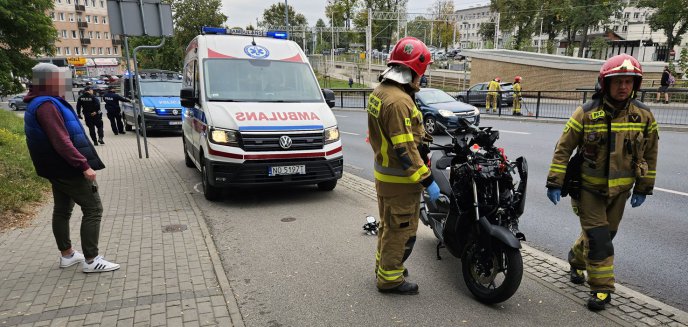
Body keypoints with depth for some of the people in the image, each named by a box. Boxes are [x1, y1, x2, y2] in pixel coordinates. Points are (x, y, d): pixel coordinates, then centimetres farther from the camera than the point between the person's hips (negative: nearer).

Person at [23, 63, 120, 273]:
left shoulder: (42, 103, 14)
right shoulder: (47, 105, -19)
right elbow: (61, 142, -27)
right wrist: (84, 164, -28)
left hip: (60, 168, 11)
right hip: (68, 168, -11)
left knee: (62, 210, 16)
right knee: (93, 209, -7)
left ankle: (67, 255, 28)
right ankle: (91, 260, -5)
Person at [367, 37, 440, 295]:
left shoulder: (379, 91, 6)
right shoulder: (399, 101, -26)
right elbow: (405, 150, -27)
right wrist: (427, 181, -21)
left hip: (383, 173, 10)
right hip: (400, 180, -10)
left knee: (388, 224, 23)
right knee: (401, 230, 4)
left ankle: (384, 266, 39)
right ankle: (390, 279, 18)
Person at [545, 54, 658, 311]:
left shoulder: (644, 115, -2)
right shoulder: (587, 113, -12)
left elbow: (650, 154, 8)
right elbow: (563, 149, -8)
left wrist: (643, 188, 8)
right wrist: (554, 183, -11)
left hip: (620, 190, 4)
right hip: (589, 188, -4)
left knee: (605, 233, 16)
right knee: (598, 238, -6)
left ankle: (577, 258, 43)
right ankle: (601, 288, 6)